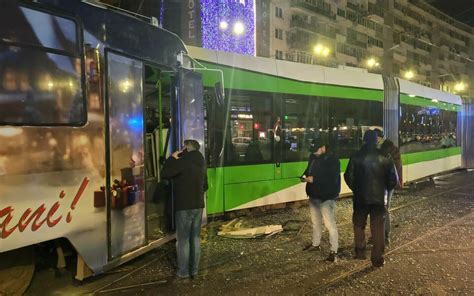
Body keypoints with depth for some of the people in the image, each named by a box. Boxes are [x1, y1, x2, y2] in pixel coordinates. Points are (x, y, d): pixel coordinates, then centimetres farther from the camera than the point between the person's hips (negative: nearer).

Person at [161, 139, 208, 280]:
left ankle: (183, 271, 7)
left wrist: (172, 158, -4)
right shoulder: (201, 163, 11)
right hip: (198, 204, 7)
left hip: (184, 206, -7)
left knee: (183, 239, 0)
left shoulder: (183, 161, -15)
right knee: (195, 237, 11)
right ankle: (194, 269, 18)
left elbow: (165, 174, -13)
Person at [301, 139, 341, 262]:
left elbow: (332, 179, -25)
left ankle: (334, 251, 1)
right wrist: (305, 176, -1)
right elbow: (309, 170, 22)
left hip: (326, 197, -8)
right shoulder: (313, 158, 7)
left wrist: (314, 179, -25)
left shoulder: (332, 160, -18)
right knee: (315, 222, 21)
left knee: (330, 224, -7)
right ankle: (315, 244, 38)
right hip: (314, 195, 8)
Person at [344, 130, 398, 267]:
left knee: (359, 224, 18)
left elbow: (348, 176, -5)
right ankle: (377, 257, 10)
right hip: (379, 197, 0)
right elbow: (393, 179, -2)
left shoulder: (356, 157, -8)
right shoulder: (385, 158, -7)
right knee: (378, 227, 8)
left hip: (360, 197, 0)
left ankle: (360, 252, 19)